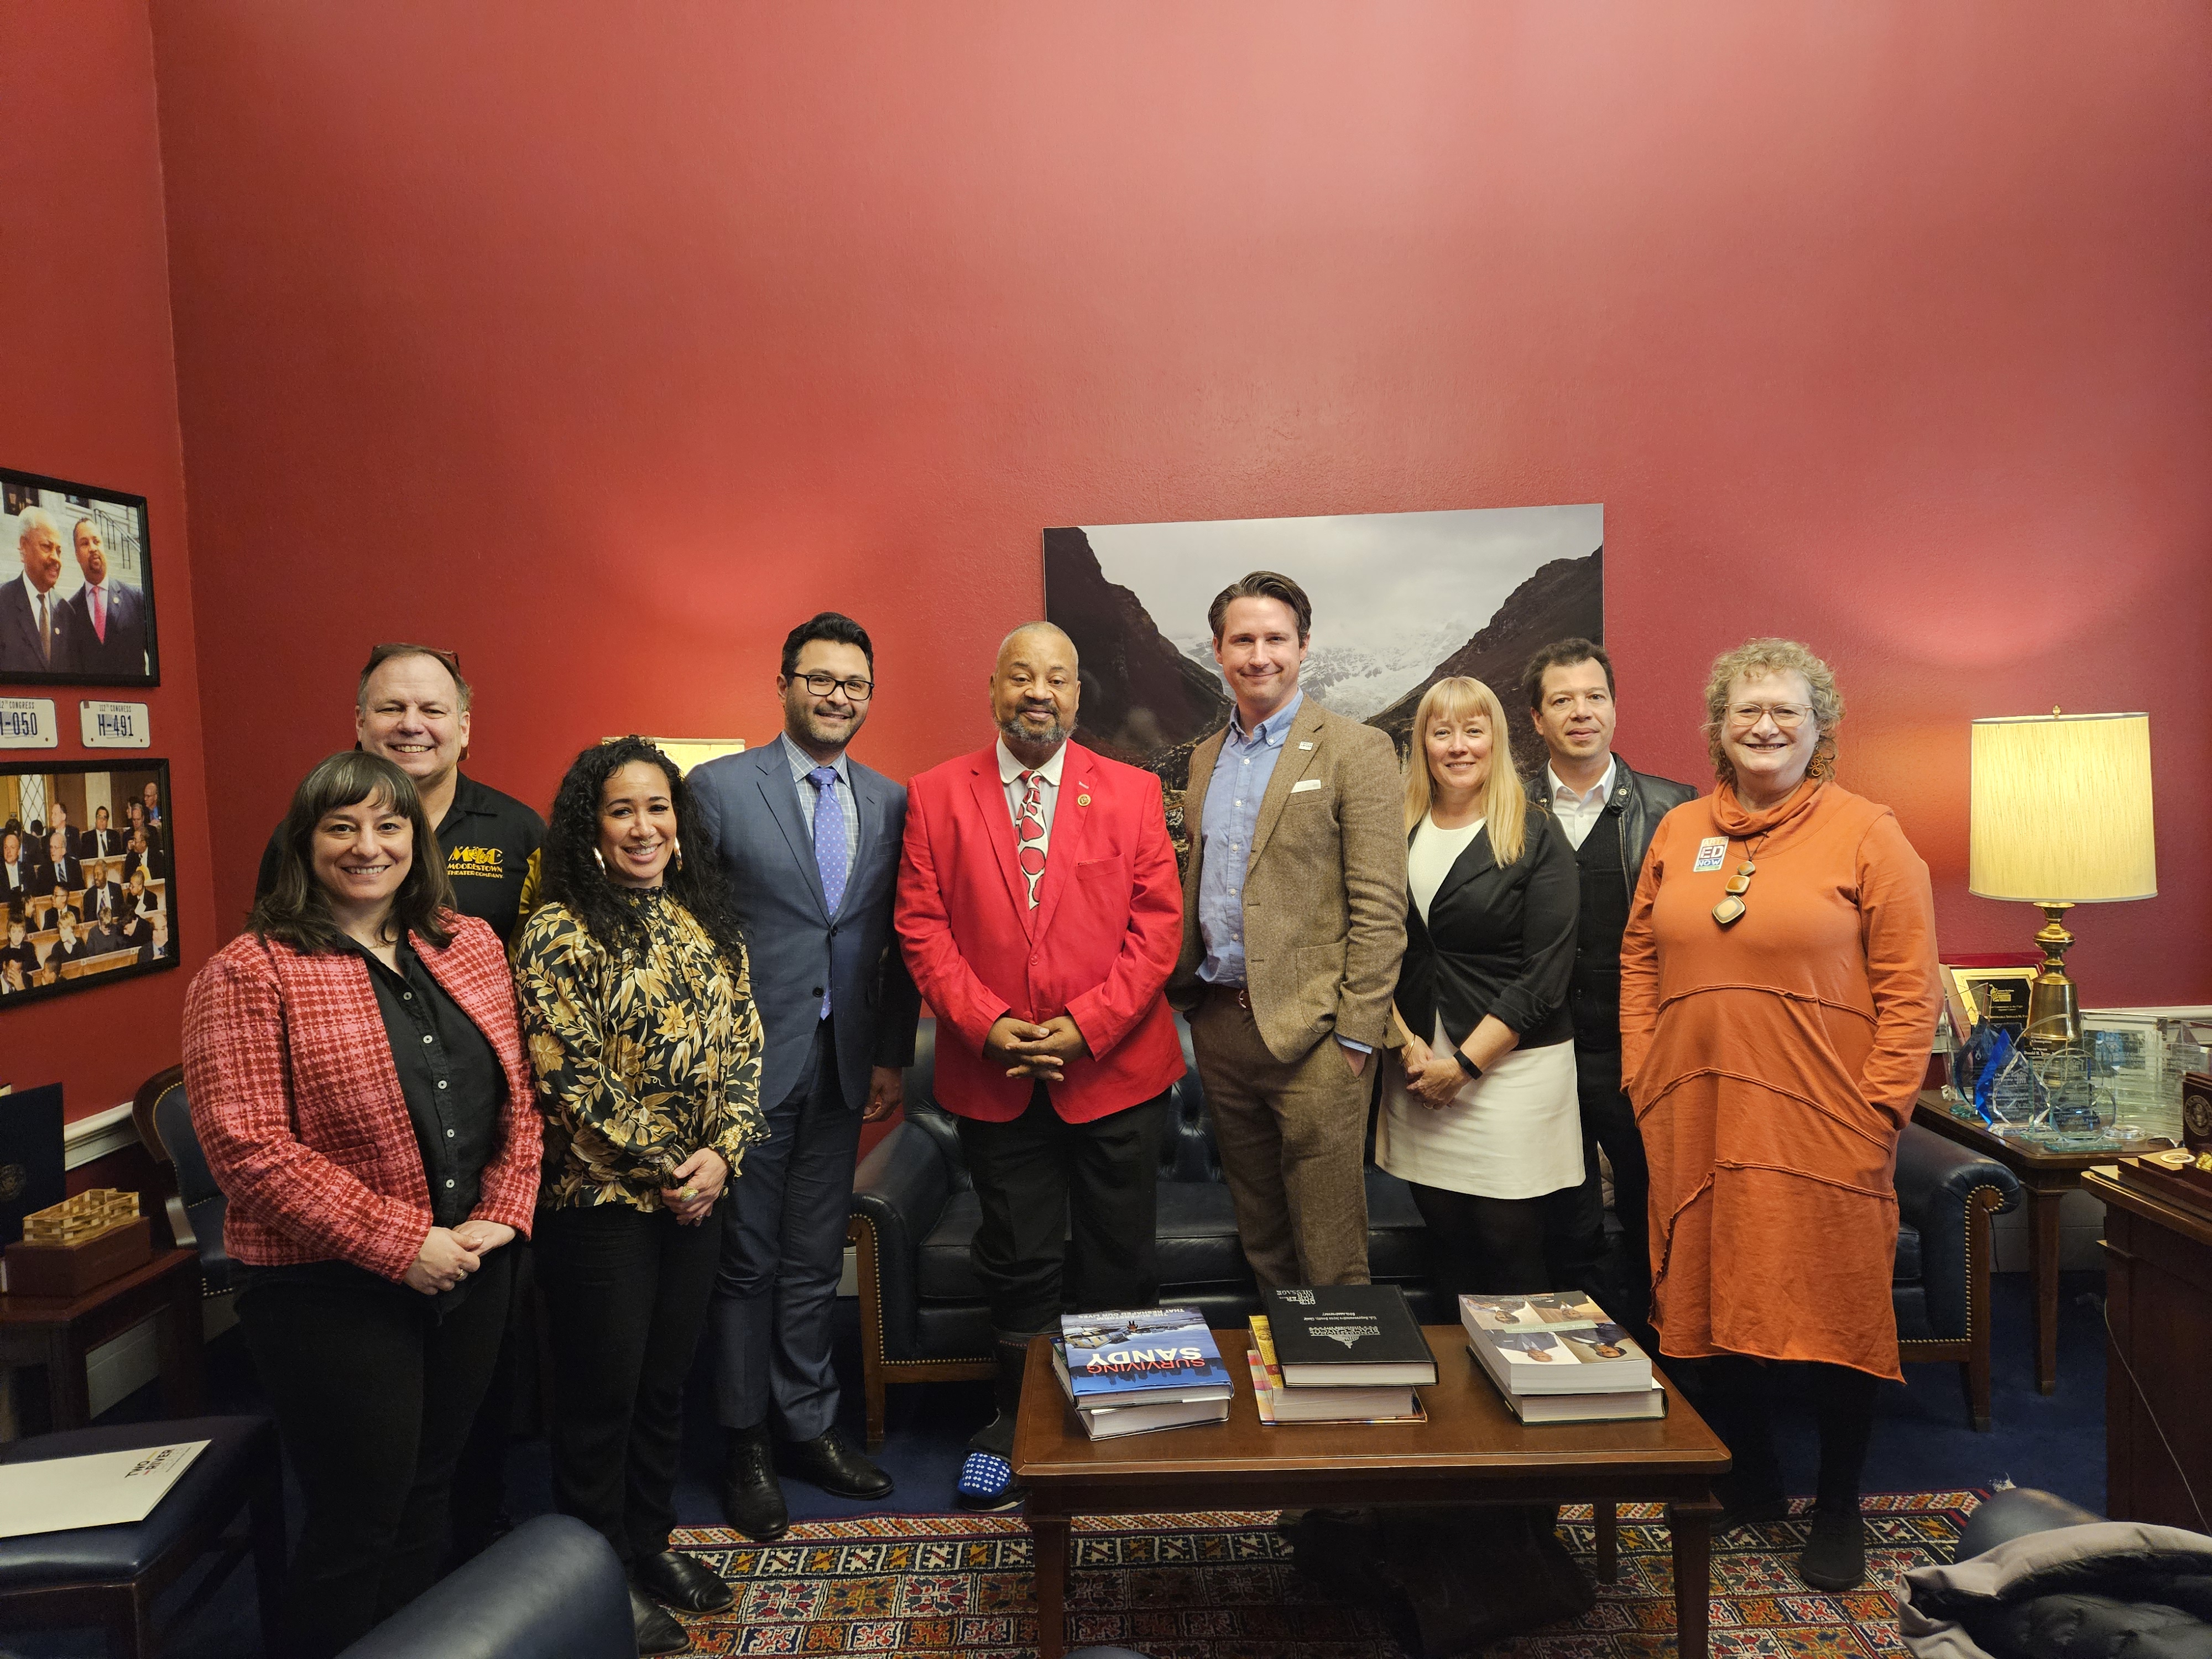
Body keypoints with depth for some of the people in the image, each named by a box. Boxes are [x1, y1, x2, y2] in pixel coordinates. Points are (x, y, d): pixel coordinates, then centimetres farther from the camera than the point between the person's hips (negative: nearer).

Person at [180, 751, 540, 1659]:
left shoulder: (469, 944, 6)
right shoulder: (248, 973, -11)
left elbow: (517, 1093, 9)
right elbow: (250, 1150, -17)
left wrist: (502, 1214, -3)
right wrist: (401, 1246, -18)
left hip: (472, 1272, 5)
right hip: (332, 1291, -5)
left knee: (426, 1493, 20)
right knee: (357, 1517, 7)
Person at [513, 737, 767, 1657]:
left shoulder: (708, 925, 7)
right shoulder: (558, 932, -12)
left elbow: (741, 1046, 5)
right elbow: (566, 1077, -16)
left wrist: (721, 1152, -9)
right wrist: (663, 1169, -13)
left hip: (695, 1195, 6)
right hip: (599, 1200, -5)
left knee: (665, 1380, 17)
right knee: (602, 1388, 8)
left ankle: (649, 1542, 35)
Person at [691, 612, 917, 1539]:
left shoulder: (890, 803, 6)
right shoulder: (720, 788, -6)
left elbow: (901, 944, 8)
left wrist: (893, 1057, 5)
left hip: (842, 1070, 4)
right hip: (748, 1066, -4)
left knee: (815, 1260, 15)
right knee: (746, 1260, 9)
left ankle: (808, 1427, 32)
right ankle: (746, 1442, 26)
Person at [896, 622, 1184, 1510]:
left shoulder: (1132, 792, 0)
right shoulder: (935, 795, 2)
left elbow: (1158, 924, -4)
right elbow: (923, 926, -2)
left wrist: (1087, 1026, -14)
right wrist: (987, 1025, -14)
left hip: (1114, 1068, 0)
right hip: (994, 1078, 0)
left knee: (1117, 1263, 12)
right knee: (1019, 1262, 12)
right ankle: (1018, 1423, 32)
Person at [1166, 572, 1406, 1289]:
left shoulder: (1356, 750, -7)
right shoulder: (1206, 756, 13)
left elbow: (1380, 908, -10)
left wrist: (1357, 1035, -14)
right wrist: (1183, 990, 8)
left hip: (1311, 1031, -6)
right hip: (1218, 1021, 6)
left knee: (1329, 1254, 1)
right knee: (1258, 1237, 18)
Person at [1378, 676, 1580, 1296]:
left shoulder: (1537, 837, -4)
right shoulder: (1397, 833, 8)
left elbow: (1545, 972, -9)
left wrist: (1464, 1063, -11)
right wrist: (1407, 1042, -6)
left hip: (1512, 1063, -3)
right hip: (1417, 1065, 3)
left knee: (1510, 1240, 1)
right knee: (1446, 1236, 9)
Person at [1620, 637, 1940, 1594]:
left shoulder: (1866, 834, -3)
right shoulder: (1678, 833, 9)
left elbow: (1909, 986, -5)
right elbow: (1639, 960, 12)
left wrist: (1883, 1106, -10)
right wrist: (1640, 1076, 5)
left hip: (1823, 1126, -3)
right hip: (1694, 1120, 4)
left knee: (1833, 1312, 5)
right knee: (1709, 1302, 11)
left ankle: (1839, 1512, 25)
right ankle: (1749, 1480, 32)